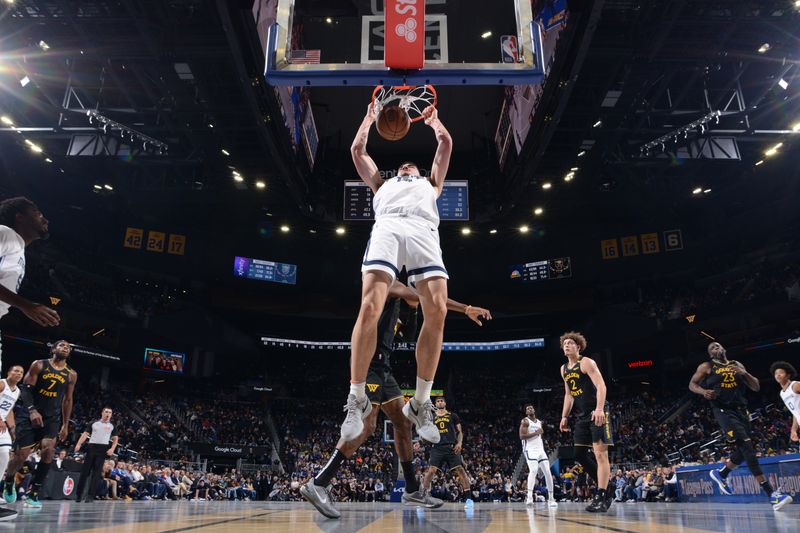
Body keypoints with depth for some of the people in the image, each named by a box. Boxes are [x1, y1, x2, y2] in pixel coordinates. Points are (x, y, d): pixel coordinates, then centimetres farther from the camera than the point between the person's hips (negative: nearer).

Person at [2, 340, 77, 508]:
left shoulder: (71, 374, 6)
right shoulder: (39, 365, -3)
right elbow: (25, 388, -8)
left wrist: (65, 425, 9)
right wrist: (31, 409, -24)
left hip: (52, 417, 2)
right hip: (29, 414, -2)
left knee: (48, 450, -18)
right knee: (21, 454, -4)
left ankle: (33, 494, -6)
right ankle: (8, 482, 30)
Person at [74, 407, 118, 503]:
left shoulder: (112, 426, 11)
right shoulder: (94, 423, 11)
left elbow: (115, 439, 12)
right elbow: (85, 434, 7)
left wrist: (112, 449, -4)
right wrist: (79, 444, -8)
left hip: (103, 449, -1)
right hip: (92, 447, 1)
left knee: (97, 472, -6)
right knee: (85, 471, 3)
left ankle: (90, 495, -6)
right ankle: (79, 493, 15)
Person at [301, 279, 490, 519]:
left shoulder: (395, 300, 25)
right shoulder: (389, 284, -4)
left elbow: (409, 335, 28)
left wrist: (413, 309, 15)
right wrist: (467, 309, -19)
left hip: (383, 367, 10)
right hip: (370, 363, -10)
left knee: (403, 423, 10)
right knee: (365, 427, -17)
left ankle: (412, 490, 18)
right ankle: (318, 484, -16)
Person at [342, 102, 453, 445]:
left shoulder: (430, 183, 43)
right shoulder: (382, 183, 43)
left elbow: (445, 143, 42)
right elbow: (357, 150, 42)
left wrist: (432, 118, 59)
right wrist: (370, 117, 55)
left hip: (423, 231, 1)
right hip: (387, 228, 0)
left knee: (437, 311, -20)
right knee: (369, 308, -23)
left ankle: (420, 404, -9)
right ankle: (357, 399, -12)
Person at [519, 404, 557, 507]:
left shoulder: (539, 422, 18)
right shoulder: (525, 421, -4)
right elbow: (521, 436, -16)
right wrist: (535, 433, -17)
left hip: (540, 449, 7)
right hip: (530, 449, -7)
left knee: (548, 472, 0)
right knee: (533, 470, -26)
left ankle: (551, 499, 9)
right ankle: (529, 497, -28)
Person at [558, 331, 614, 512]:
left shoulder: (586, 362, -9)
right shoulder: (564, 369, 15)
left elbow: (601, 385, -19)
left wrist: (599, 409, -31)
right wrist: (564, 416, 16)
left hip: (597, 413, -9)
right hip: (582, 415, 9)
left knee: (600, 454, -10)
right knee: (579, 454, 7)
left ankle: (601, 498, -9)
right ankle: (606, 489, 18)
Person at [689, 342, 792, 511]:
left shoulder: (737, 365, 15)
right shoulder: (706, 367, 3)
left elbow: (756, 387, 13)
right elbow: (692, 384, 6)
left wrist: (745, 374, -7)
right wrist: (703, 391, -16)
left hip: (741, 410, 6)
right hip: (723, 411, -6)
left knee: (743, 452, 9)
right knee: (748, 449, -17)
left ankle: (720, 474, 35)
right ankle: (772, 494, -20)